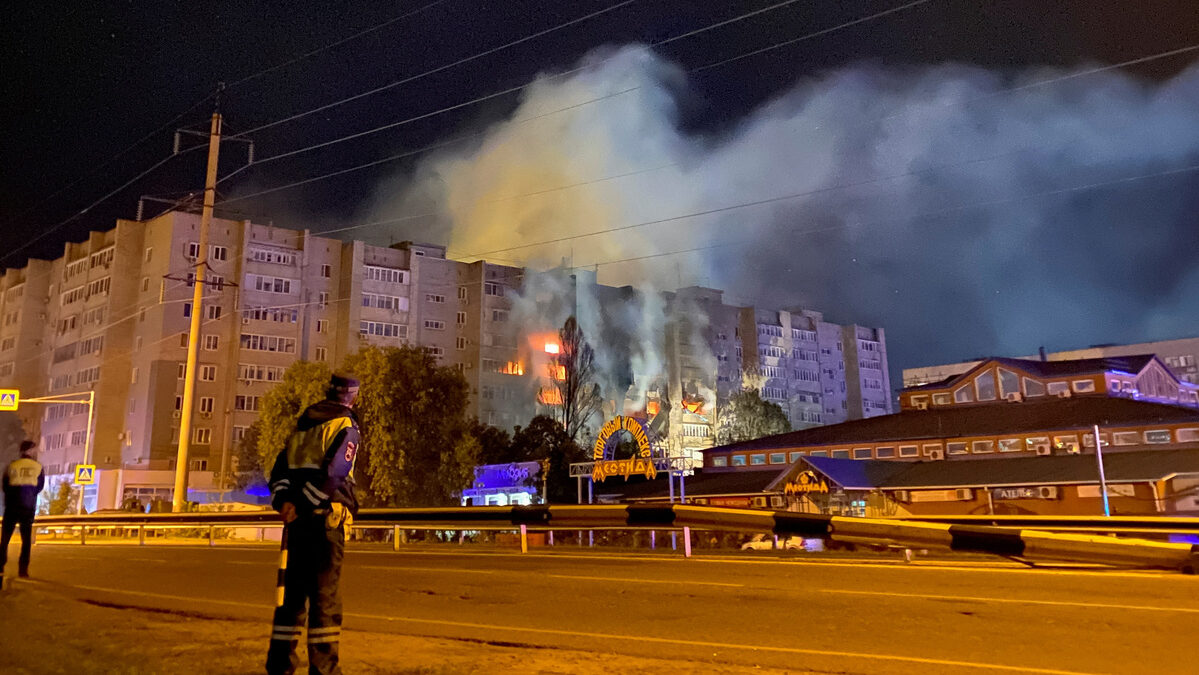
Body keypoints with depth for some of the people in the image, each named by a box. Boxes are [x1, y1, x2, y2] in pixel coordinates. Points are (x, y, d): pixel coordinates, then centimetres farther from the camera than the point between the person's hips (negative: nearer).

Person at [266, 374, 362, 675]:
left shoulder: (303, 423, 18)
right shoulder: (346, 426, -5)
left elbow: (280, 467, 10)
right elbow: (334, 473, -19)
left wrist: (281, 501, -2)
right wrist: (300, 505, -14)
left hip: (299, 518, 7)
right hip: (326, 516, -7)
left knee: (293, 588, 13)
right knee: (325, 592, -2)